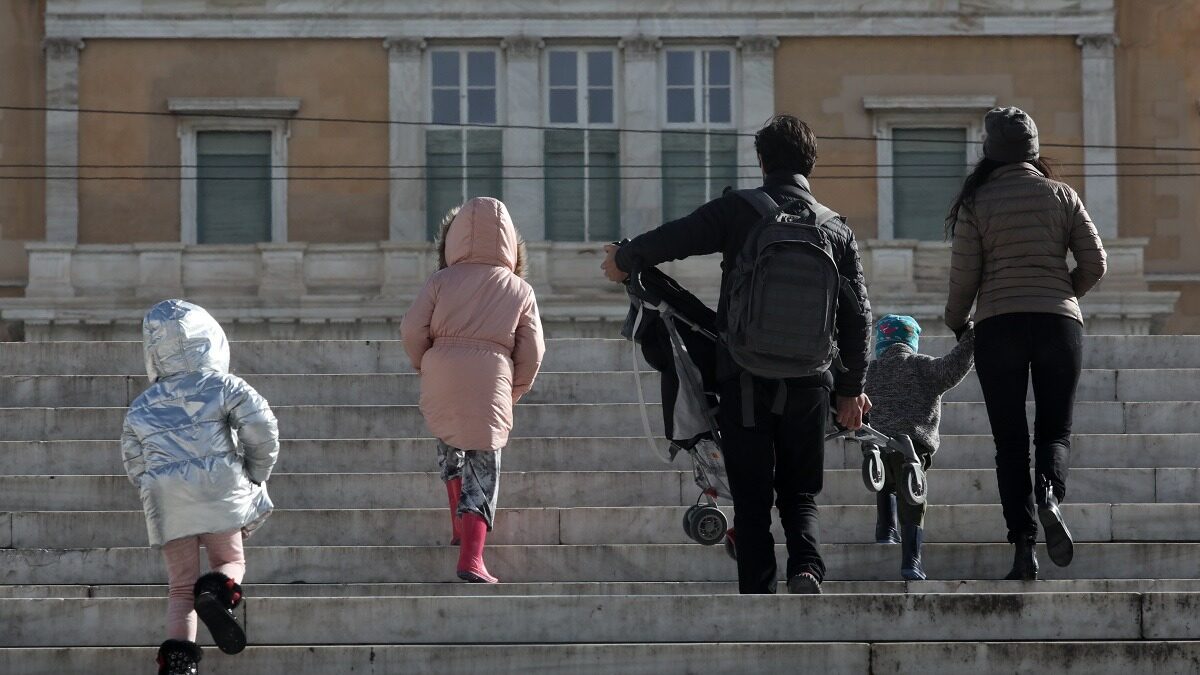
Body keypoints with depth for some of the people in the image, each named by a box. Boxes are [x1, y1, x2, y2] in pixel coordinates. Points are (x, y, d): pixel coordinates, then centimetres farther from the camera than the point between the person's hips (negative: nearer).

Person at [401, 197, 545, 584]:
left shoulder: (442, 282, 4)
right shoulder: (520, 290, 6)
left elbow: (412, 330, -1)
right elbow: (532, 352, 5)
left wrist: (423, 363, 18)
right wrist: (515, 390, 20)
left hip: (442, 378, 1)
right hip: (491, 383, -1)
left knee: (451, 446, 28)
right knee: (483, 467, 1)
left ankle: (461, 526, 33)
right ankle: (471, 557, -11)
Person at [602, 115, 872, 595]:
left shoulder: (738, 210, -3)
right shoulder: (837, 229, 8)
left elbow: (670, 239, -8)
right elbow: (857, 316, 8)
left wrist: (622, 259, 13)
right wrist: (851, 388, 16)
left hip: (744, 378, -2)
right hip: (809, 382, 2)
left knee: (752, 497, 6)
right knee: (800, 493, 13)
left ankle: (757, 595, 0)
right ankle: (806, 567, -13)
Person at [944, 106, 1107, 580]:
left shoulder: (976, 203, 0)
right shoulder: (1061, 195, 4)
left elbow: (964, 276, -2)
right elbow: (1095, 264, 3)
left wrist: (956, 323, 17)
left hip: (998, 326, -1)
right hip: (1059, 324, 1)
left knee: (1010, 440, 4)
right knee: (1055, 429, 10)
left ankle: (1023, 546, -4)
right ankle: (1050, 493, -23)